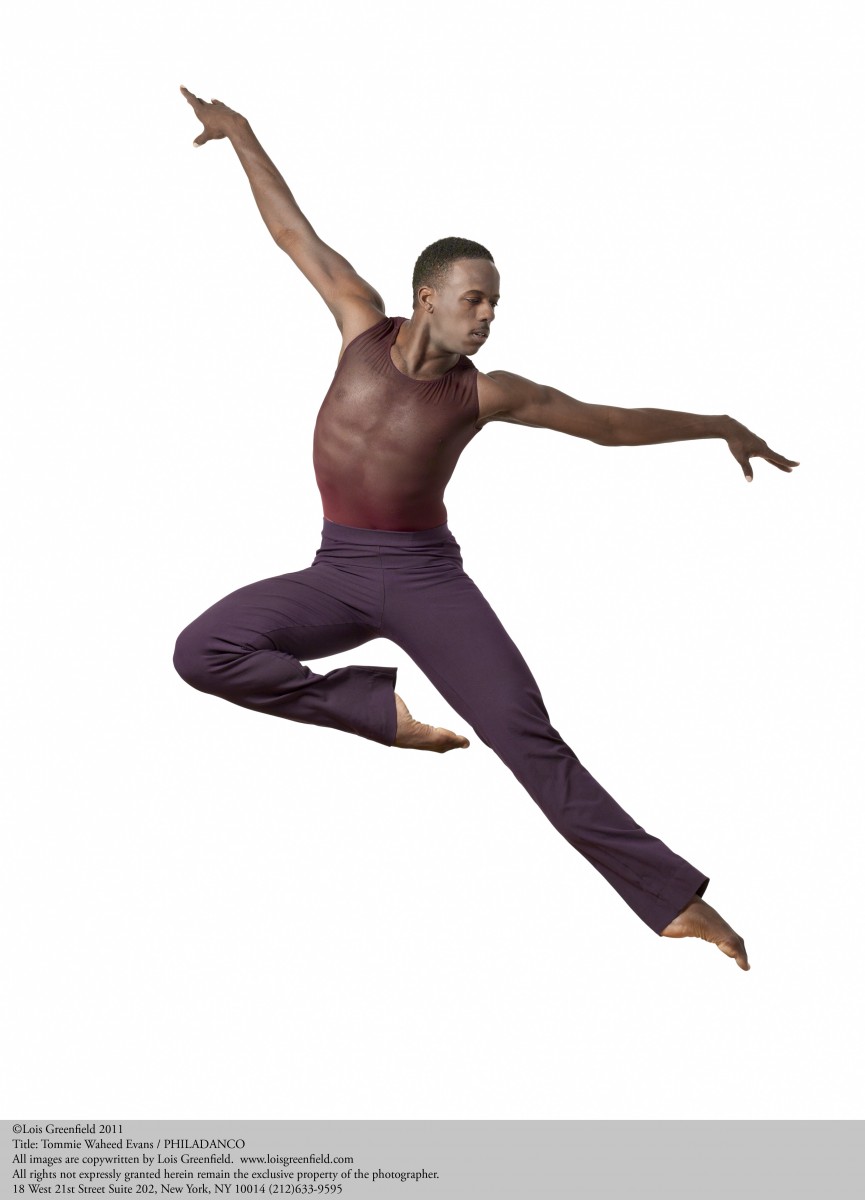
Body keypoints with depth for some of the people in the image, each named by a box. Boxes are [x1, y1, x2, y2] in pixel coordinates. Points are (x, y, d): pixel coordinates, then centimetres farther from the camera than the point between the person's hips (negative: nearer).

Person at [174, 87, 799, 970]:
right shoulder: (364, 324, -2)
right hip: (338, 573, 2)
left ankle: (671, 897, -16)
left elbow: (610, 422, 4)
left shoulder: (485, 393, -5)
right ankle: (382, 711, -10)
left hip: (425, 575, -2)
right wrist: (242, 137, 10)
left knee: (524, 732, -18)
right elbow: (294, 232, 6)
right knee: (203, 651, -20)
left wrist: (717, 425, 6)